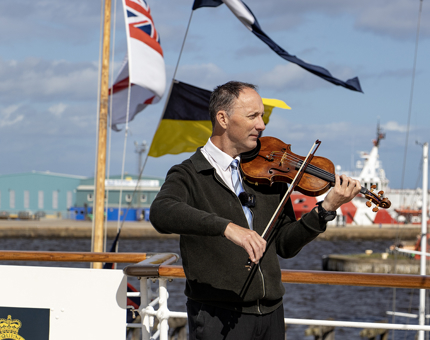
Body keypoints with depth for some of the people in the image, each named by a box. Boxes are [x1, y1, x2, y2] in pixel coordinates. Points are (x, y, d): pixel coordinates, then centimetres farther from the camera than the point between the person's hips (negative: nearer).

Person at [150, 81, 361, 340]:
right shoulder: (190, 175, -4)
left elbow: (285, 245, 7)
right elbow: (161, 213, -26)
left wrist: (326, 209, -7)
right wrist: (227, 227, -37)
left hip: (271, 313, 4)